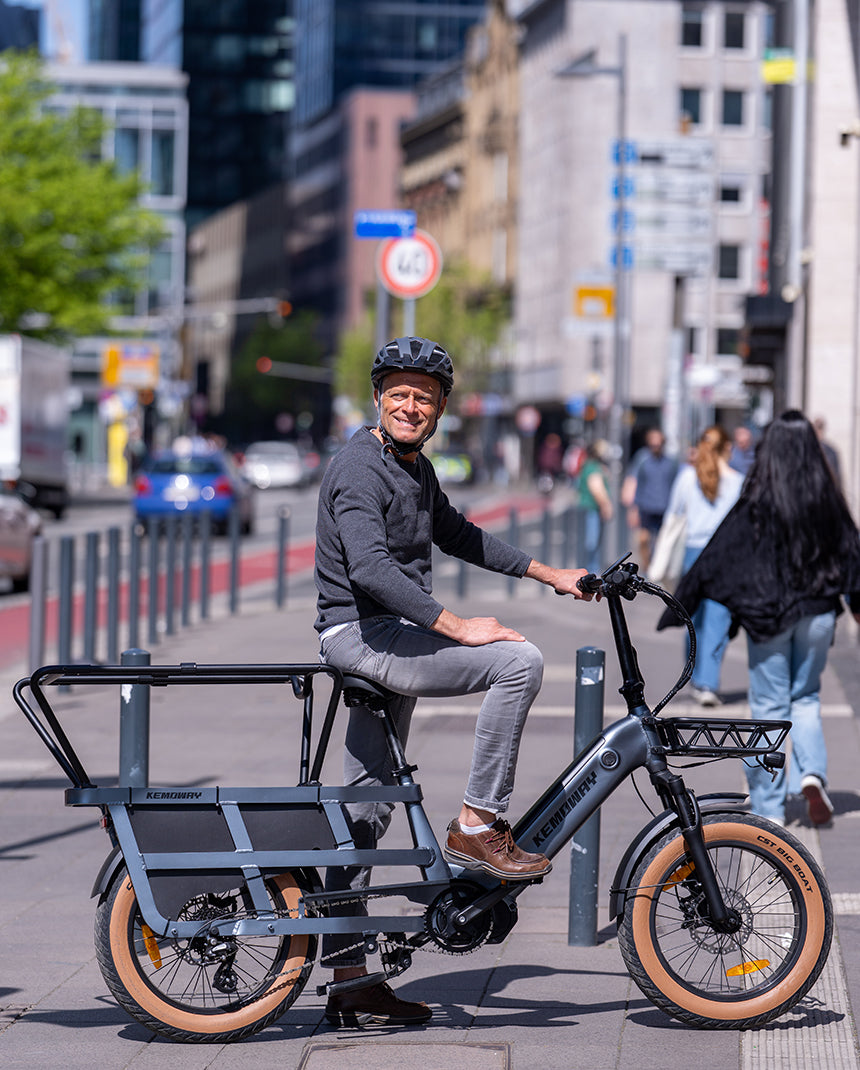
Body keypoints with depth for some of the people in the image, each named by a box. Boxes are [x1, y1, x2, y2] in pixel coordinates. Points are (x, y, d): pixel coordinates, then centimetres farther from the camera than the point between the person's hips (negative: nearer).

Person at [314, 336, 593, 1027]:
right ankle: (478, 827, -16)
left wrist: (552, 575, 28)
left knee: (366, 810, 9)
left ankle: (350, 981, 12)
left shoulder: (416, 468, 17)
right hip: (365, 635, -10)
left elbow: (458, 536, 30)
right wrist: (457, 627, -30)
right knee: (519, 660, -21)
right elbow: (371, 567, -27)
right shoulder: (360, 467, -14)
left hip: (390, 641, 10)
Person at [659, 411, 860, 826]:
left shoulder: (757, 501, -11)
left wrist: (681, 602, 0)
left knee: (770, 706, 5)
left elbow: (718, 556, -8)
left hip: (766, 614, -2)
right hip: (817, 613, 2)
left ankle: (769, 807, 6)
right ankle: (812, 772, -6)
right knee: (806, 698, 19)